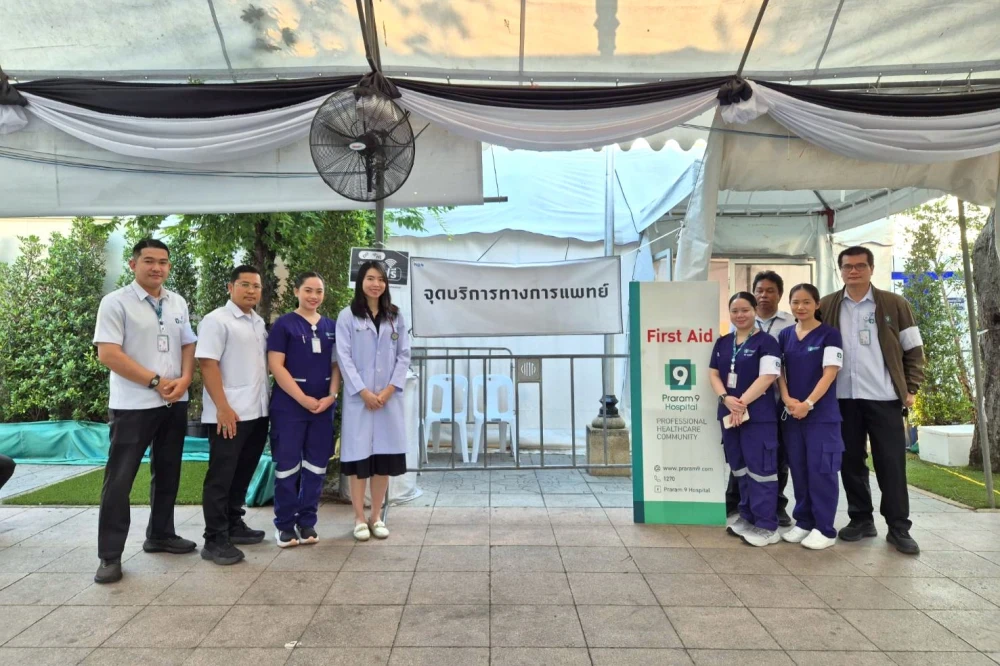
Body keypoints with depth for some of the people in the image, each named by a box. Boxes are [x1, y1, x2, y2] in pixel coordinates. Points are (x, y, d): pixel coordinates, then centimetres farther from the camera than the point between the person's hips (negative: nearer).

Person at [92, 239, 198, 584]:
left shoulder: (178, 304, 9)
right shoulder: (116, 302, -9)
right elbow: (108, 354, -15)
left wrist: (184, 380, -7)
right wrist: (156, 381, -16)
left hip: (175, 403, 6)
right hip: (133, 405, -6)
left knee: (167, 474, 16)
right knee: (119, 480, 0)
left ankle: (160, 535, 31)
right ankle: (110, 556, 11)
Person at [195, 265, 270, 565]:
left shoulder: (259, 322, 15)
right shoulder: (217, 320, -8)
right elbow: (207, 364, -15)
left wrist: (268, 399, 14)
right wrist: (223, 407, -20)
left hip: (258, 411, 8)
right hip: (230, 414, -7)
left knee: (243, 473, 16)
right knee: (221, 476, 0)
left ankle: (234, 525, 29)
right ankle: (215, 539, 8)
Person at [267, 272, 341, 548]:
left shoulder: (332, 326, 10)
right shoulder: (283, 324, -2)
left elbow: (336, 364, 12)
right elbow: (276, 366, -9)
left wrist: (331, 395, -5)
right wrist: (303, 398, -14)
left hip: (323, 406, 4)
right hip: (289, 406, -4)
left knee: (316, 465, 8)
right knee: (288, 465, 2)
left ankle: (307, 521, 21)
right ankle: (285, 524, 15)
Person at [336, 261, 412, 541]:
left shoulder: (395, 317, 10)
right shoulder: (347, 316, 2)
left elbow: (404, 355, 6)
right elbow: (344, 356, -4)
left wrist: (390, 389, -7)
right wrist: (363, 391, -13)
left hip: (389, 397, 3)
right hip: (358, 396, -2)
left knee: (384, 456, 5)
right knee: (358, 455, 0)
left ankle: (376, 517, 17)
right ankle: (359, 519, 12)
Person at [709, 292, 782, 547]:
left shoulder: (766, 341, -5)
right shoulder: (723, 342, 12)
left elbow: (767, 377, -15)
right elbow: (713, 374, 9)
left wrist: (741, 403, -18)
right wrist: (726, 398, -9)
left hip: (758, 415, -6)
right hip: (728, 414, 6)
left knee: (759, 468, -4)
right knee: (739, 467, 14)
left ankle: (767, 526, 4)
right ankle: (747, 516, 27)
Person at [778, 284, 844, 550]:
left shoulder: (829, 334, -3)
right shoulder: (785, 335, 10)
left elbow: (830, 372, -10)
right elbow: (779, 371, 9)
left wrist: (808, 403, -17)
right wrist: (787, 400, -8)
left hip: (822, 413, -4)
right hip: (791, 413, 5)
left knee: (820, 469, -2)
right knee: (798, 469, 10)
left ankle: (825, 528, 8)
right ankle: (803, 522, 21)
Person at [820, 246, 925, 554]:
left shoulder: (895, 304, 3)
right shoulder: (826, 306, 6)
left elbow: (914, 350, 6)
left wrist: (911, 389, -2)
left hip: (884, 397, -1)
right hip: (842, 398, 2)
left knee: (891, 463, 2)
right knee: (851, 461, 8)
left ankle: (899, 528, 12)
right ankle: (861, 519, 21)